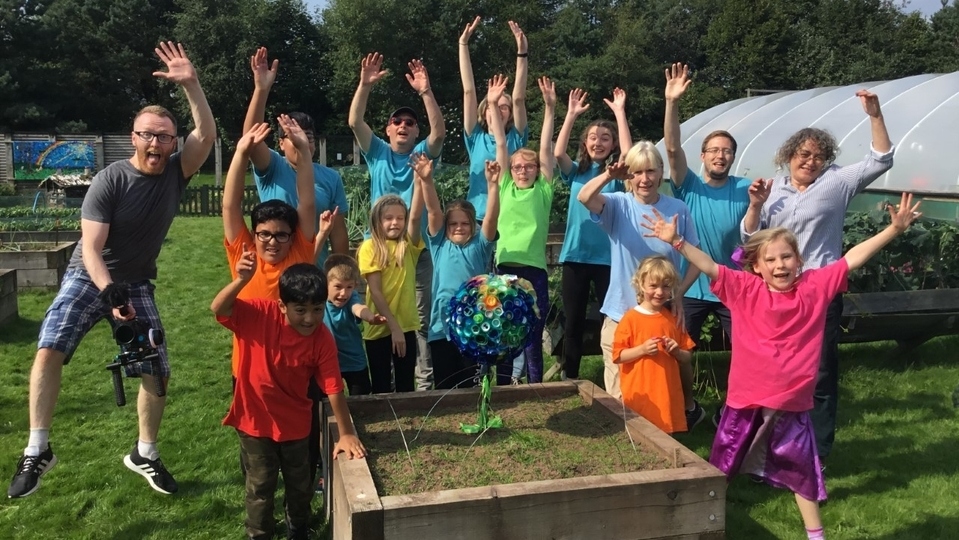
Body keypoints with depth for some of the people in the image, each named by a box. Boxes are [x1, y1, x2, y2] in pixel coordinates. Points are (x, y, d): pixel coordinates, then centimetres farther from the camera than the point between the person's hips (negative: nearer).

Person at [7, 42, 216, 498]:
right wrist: (108, 290, -36)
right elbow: (90, 247, -20)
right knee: (49, 350, -24)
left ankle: (144, 455, 19)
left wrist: (190, 83, -30)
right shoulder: (110, 180, -17)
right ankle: (37, 450, -14)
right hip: (89, 276, -3)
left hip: (137, 285, 3)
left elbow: (206, 134, -21)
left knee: (157, 373, 0)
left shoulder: (176, 171, -6)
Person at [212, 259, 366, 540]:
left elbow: (333, 388, -17)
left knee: (300, 485, 20)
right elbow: (218, 309, -31)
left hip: (295, 422, 2)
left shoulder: (323, 339, -19)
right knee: (260, 485, 12)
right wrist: (241, 280, -48)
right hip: (255, 419, -2)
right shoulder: (261, 314, -20)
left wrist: (346, 433, -18)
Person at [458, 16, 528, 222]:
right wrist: (463, 44, -1)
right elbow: (469, 91, 2)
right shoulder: (476, 138, 7)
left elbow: (519, 98, -6)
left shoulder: (516, 139, 5)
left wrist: (522, 53, -14)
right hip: (478, 218, 1)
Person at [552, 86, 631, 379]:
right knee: (573, 321, 8)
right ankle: (569, 377, 20)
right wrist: (571, 114, -13)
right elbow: (558, 152, -9)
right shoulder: (576, 171, 8)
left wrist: (620, 113, -17)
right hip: (575, 254, 2)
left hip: (608, 255, -2)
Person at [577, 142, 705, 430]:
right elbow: (584, 197, -27)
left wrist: (679, 292, -12)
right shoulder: (619, 205, -7)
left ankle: (689, 408, 48)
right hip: (621, 313, 0)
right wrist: (608, 175, -45)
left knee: (673, 372, 19)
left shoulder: (678, 209, -4)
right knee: (621, 395, 8)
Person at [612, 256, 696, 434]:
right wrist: (642, 349, -19)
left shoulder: (674, 318, 9)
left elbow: (687, 356, 14)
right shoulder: (631, 318, -5)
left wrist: (676, 351, -7)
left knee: (666, 435, 5)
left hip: (667, 392, 4)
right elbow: (617, 356, -6)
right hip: (639, 394, -4)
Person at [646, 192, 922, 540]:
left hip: (792, 404, 1)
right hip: (746, 400, -1)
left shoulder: (815, 286, -3)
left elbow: (852, 259, -4)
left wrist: (894, 229, -8)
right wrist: (676, 241, -22)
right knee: (720, 467, 14)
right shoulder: (744, 289, -7)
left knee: (802, 472, 17)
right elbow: (708, 266, -13)